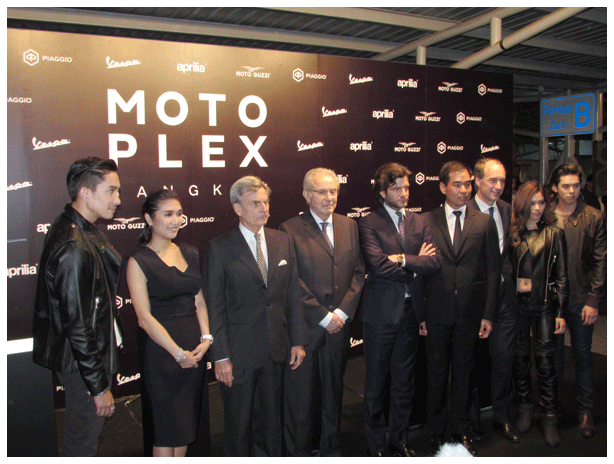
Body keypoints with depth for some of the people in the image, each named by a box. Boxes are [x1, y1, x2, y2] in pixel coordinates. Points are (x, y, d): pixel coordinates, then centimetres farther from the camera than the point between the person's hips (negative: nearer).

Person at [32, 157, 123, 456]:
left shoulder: (81, 229, 4)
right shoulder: (73, 248, -28)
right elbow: (77, 325, -26)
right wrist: (99, 386, -20)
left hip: (93, 352, 10)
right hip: (82, 362, -10)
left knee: (91, 432, 26)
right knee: (83, 442, 10)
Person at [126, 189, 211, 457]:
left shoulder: (190, 254, 10)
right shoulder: (139, 261, -8)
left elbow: (199, 301, 11)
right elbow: (144, 316, -11)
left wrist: (206, 337, -3)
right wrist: (178, 352, -13)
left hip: (195, 348, 5)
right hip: (162, 351, -5)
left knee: (186, 424, 13)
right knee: (167, 428, 4)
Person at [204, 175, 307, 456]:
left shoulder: (283, 241, 5)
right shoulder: (219, 248, -8)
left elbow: (293, 294, 6)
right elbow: (214, 307, -9)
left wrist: (298, 340, 4)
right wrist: (220, 356, -12)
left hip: (276, 349, 4)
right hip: (239, 352, -3)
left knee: (271, 417, 19)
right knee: (238, 423, 12)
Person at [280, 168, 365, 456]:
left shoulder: (349, 226, 9)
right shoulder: (290, 230, -8)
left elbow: (358, 272, 6)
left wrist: (343, 311, -6)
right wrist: (323, 317, -12)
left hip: (339, 324, 5)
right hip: (305, 326, -4)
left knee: (334, 392, 18)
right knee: (300, 396, 7)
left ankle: (332, 449, 36)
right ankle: (298, 453, 26)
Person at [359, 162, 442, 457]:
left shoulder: (419, 223, 10)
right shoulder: (368, 224, -7)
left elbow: (435, 261, -3)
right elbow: (378, 266, -20)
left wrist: (403, 260, -15)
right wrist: (416, 265, -9)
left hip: (410, 311, 5)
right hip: (381, 312, -4)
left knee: (404, 383, 15)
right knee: (376, 383, 8)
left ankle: (399, 442, 31)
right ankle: (376, 447, 24)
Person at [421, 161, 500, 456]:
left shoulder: (484, 222, 3)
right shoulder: (426, 222, 0)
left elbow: (493, 271, 2)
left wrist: (488, 315, -3)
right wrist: (419, 314, -4)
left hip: (470, 312, 1)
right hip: (437, 311, -1)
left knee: (463, 374, 13)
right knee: (436, 374, 11)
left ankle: (461, 432, 31)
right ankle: (436, 434, 27)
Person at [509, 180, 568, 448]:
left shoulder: (554, 234, 1)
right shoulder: (512, 234, 2)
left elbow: (561, 275, 1)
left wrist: (560, 312, -2)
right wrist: (514, 284, -6)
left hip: (544, 306, -1)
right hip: (517, 305, 1)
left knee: (545, 361, -2)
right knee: (520, 358, 9)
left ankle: (549, 417, 10)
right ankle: (525, 408, 25)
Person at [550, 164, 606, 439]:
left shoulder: (594, 218, -2)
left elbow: (601, 261, -3)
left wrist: (593, 300, -8)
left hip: (581, 298, -1)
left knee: (582, 354, 8)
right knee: (554, 351, 13)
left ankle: (586, 410, 22)